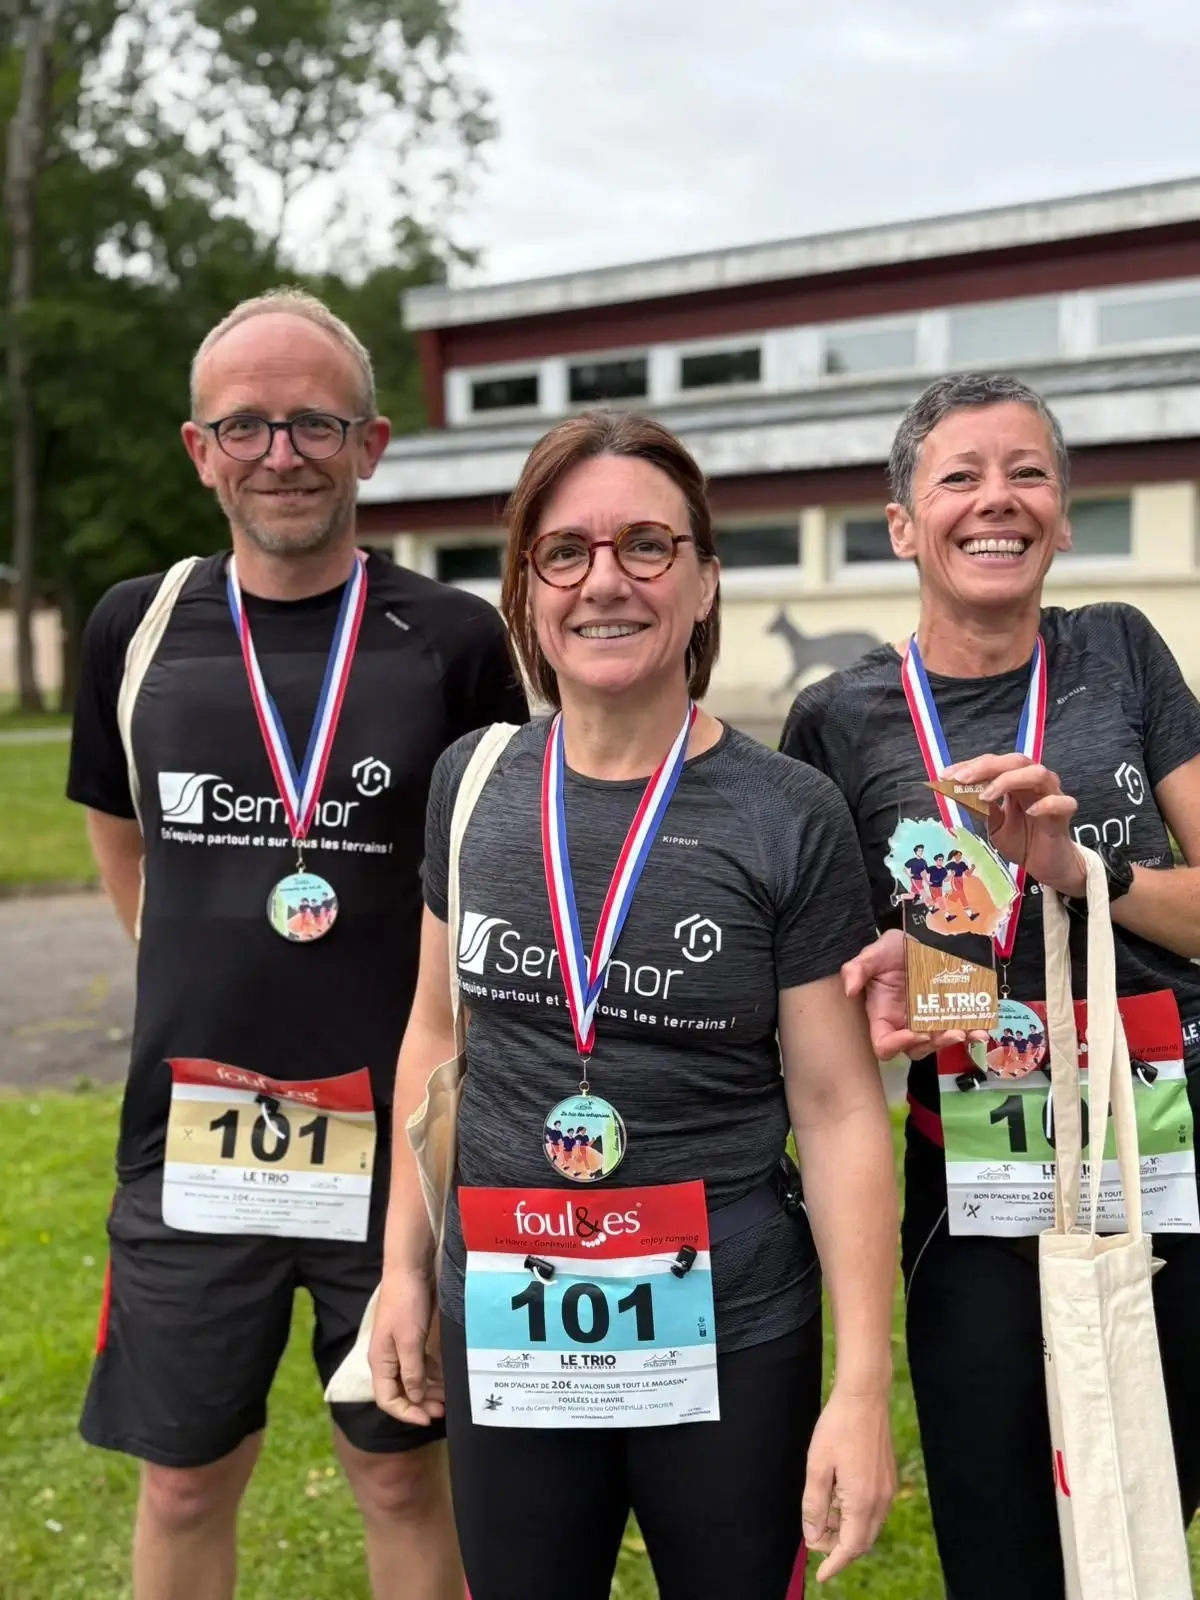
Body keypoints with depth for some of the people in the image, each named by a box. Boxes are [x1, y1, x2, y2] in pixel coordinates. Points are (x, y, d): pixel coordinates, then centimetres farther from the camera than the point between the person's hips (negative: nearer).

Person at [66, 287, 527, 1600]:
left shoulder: (453, 642, -8)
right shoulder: (138, 628, 0)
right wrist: (216, 986, 10)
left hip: (396, 1135, -2)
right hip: (190, 1132, 2)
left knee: (403, 1474, 14)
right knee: (184, 1484, 16)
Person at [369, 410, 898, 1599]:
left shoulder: (790, 818, -11)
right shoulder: (471, 784, -1)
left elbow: (839, 1108, -8)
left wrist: (864, 1382, -10)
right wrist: (405, 1262, 9)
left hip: (729, 1335, -3)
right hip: (506, 1328, 3)